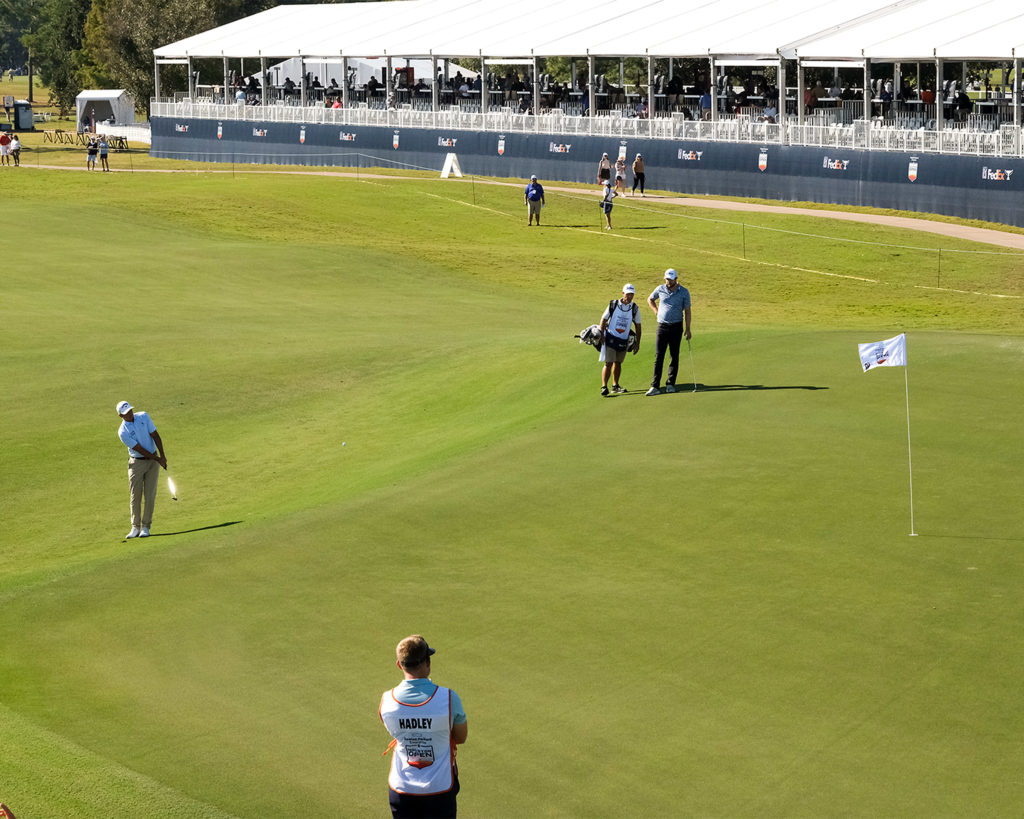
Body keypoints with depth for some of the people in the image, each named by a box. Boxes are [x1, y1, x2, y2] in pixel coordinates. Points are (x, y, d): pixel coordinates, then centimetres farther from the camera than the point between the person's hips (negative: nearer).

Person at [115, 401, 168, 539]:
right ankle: (135, 527, 6)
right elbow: (140, 449, -16)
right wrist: (158, 460, -14)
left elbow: (155, 435, -2)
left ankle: (146, 526, 4)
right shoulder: (123, 432, -16)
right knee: (135, 496, -2)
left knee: (150, 495, -1)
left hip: (153, 460, 2)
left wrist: (162, 455, -10)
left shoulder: (143, 417, -4)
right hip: (136, 462, -2)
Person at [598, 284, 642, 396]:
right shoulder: (613, 305, -6)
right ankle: (604, 386, -11)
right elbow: (603, 319, 1)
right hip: (610, 338, -3)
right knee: (608, 363, -10)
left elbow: (638, 326, 7)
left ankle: (615, 386, 22)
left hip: (624, 340, 3)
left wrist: (637, 343, 5)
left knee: (618, 362, 12)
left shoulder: (635, 309, 0)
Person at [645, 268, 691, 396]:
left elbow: (687, 311, 1)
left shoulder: (684, 292, -2)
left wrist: (687, 329, -3)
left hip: (676, 326, -1)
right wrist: (656, 311, 8)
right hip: (662, 326, 1)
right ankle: (655, 386, -8)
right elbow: (650, 299, 23)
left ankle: (670, 384, 12)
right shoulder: (660, 289, 3)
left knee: (674, 356, 3)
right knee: (658, 356, -5)